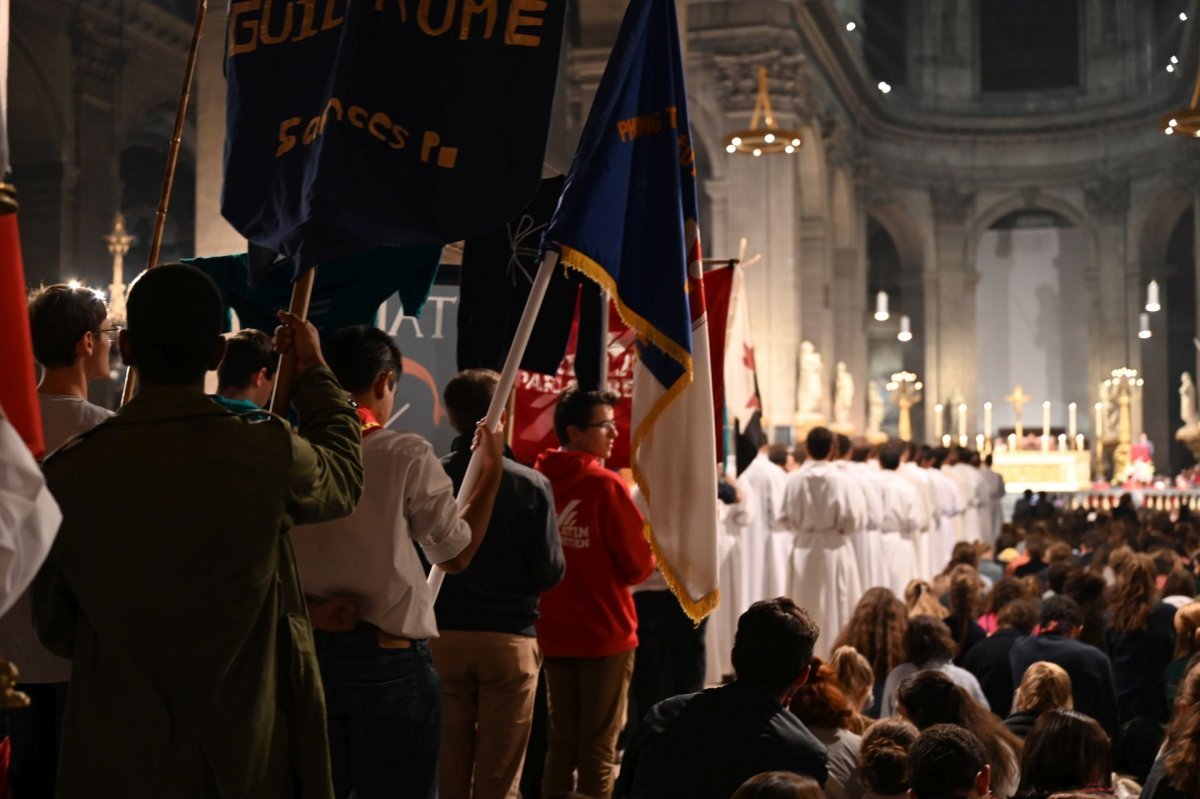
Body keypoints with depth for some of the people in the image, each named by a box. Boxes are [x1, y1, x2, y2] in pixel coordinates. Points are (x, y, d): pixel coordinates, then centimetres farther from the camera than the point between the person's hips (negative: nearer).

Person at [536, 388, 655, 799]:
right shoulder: (604, 484, -16)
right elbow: (638, 564, -13)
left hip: (552, 630, 6)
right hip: (605, 631, -6)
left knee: (560, 741, 15)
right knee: (598, 748, 3)